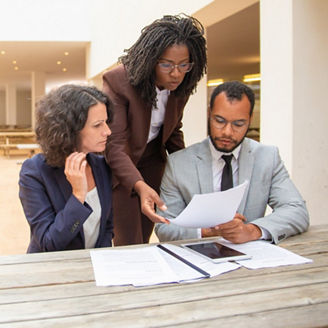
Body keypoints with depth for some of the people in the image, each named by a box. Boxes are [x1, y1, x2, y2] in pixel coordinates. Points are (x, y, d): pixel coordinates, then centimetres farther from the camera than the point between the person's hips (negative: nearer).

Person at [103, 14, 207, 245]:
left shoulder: (180, 87, -8)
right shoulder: (118, 81, -26)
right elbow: (114, 145, -31)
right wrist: (140, 186, -47)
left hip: (152, 161, 5)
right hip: (118, 165, -4)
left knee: (144, 240, 12)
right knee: (129, 244, -5)